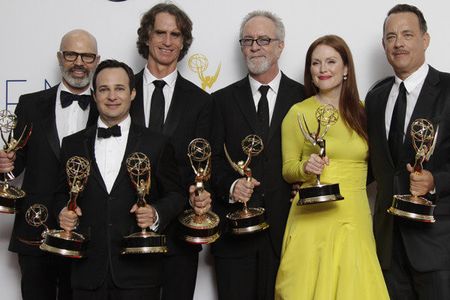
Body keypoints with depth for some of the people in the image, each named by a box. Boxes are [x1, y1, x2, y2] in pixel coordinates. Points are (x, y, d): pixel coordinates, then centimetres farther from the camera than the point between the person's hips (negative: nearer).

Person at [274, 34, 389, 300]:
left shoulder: (361, 111, 8)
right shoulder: (298, 113, 0)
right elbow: (288, 169, 3)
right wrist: (306, 168, -16)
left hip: (356, 217, 3)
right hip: (313, 217, -2)